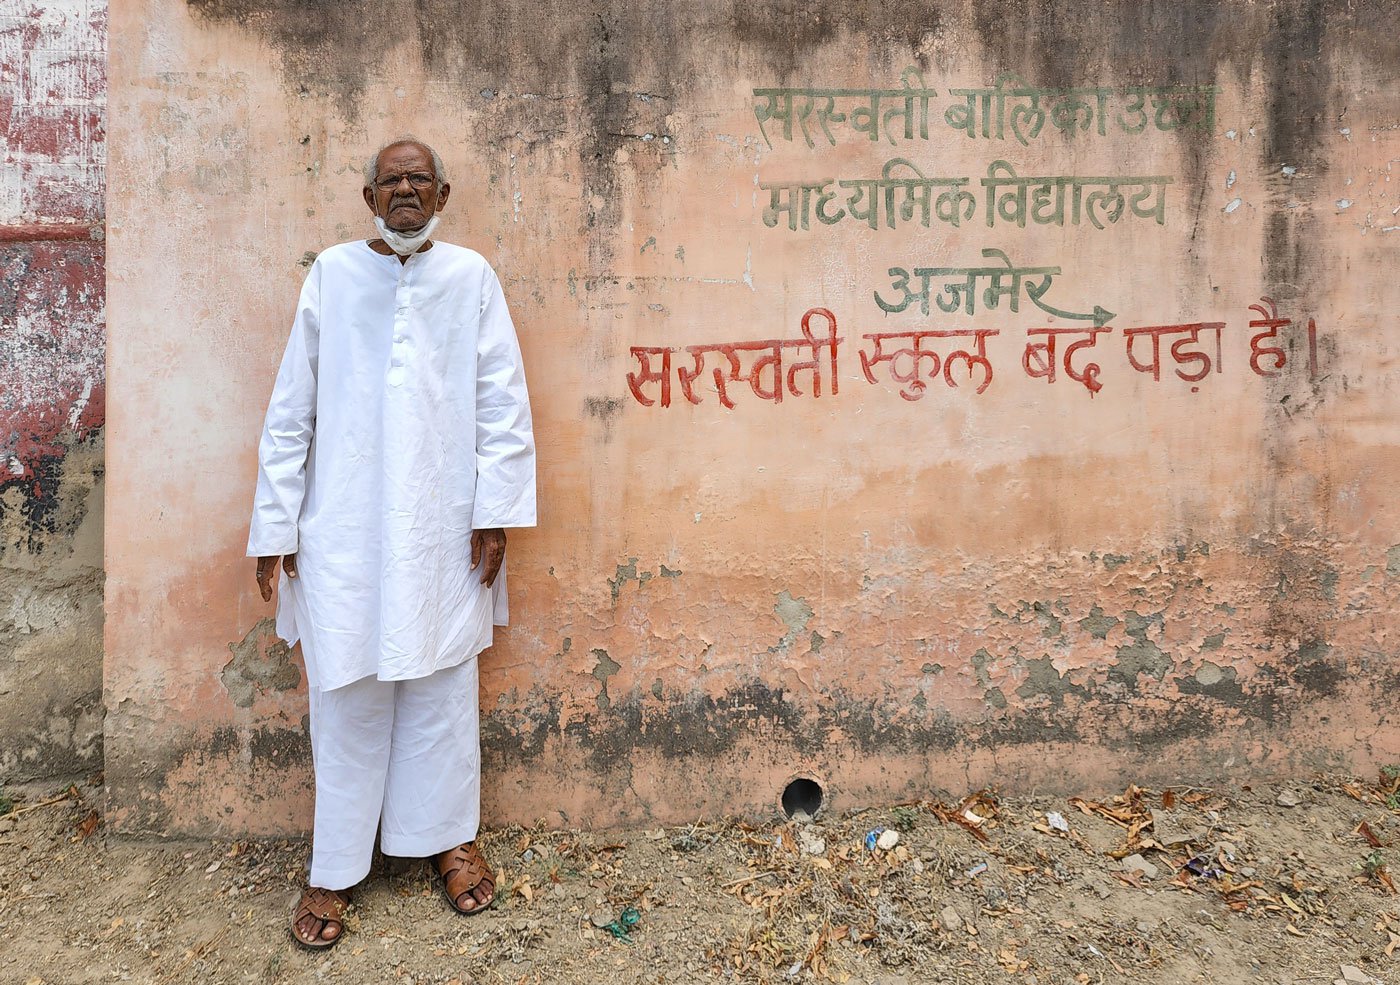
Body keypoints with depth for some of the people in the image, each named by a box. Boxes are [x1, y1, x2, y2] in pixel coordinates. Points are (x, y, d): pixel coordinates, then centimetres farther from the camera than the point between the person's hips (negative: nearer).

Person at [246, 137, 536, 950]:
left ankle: (448, 837, 27)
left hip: (444, 528, 0)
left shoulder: (470, 276, 3)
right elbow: (291, 408, 4)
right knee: (347, 691, 7)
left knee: (442, 684, 10)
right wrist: (276, 523, 1)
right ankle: (336, 869, 21)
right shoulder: (332, 274, 4)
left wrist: (495, 511, -5)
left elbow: (502, 399, 1)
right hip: (345, 526, 0)